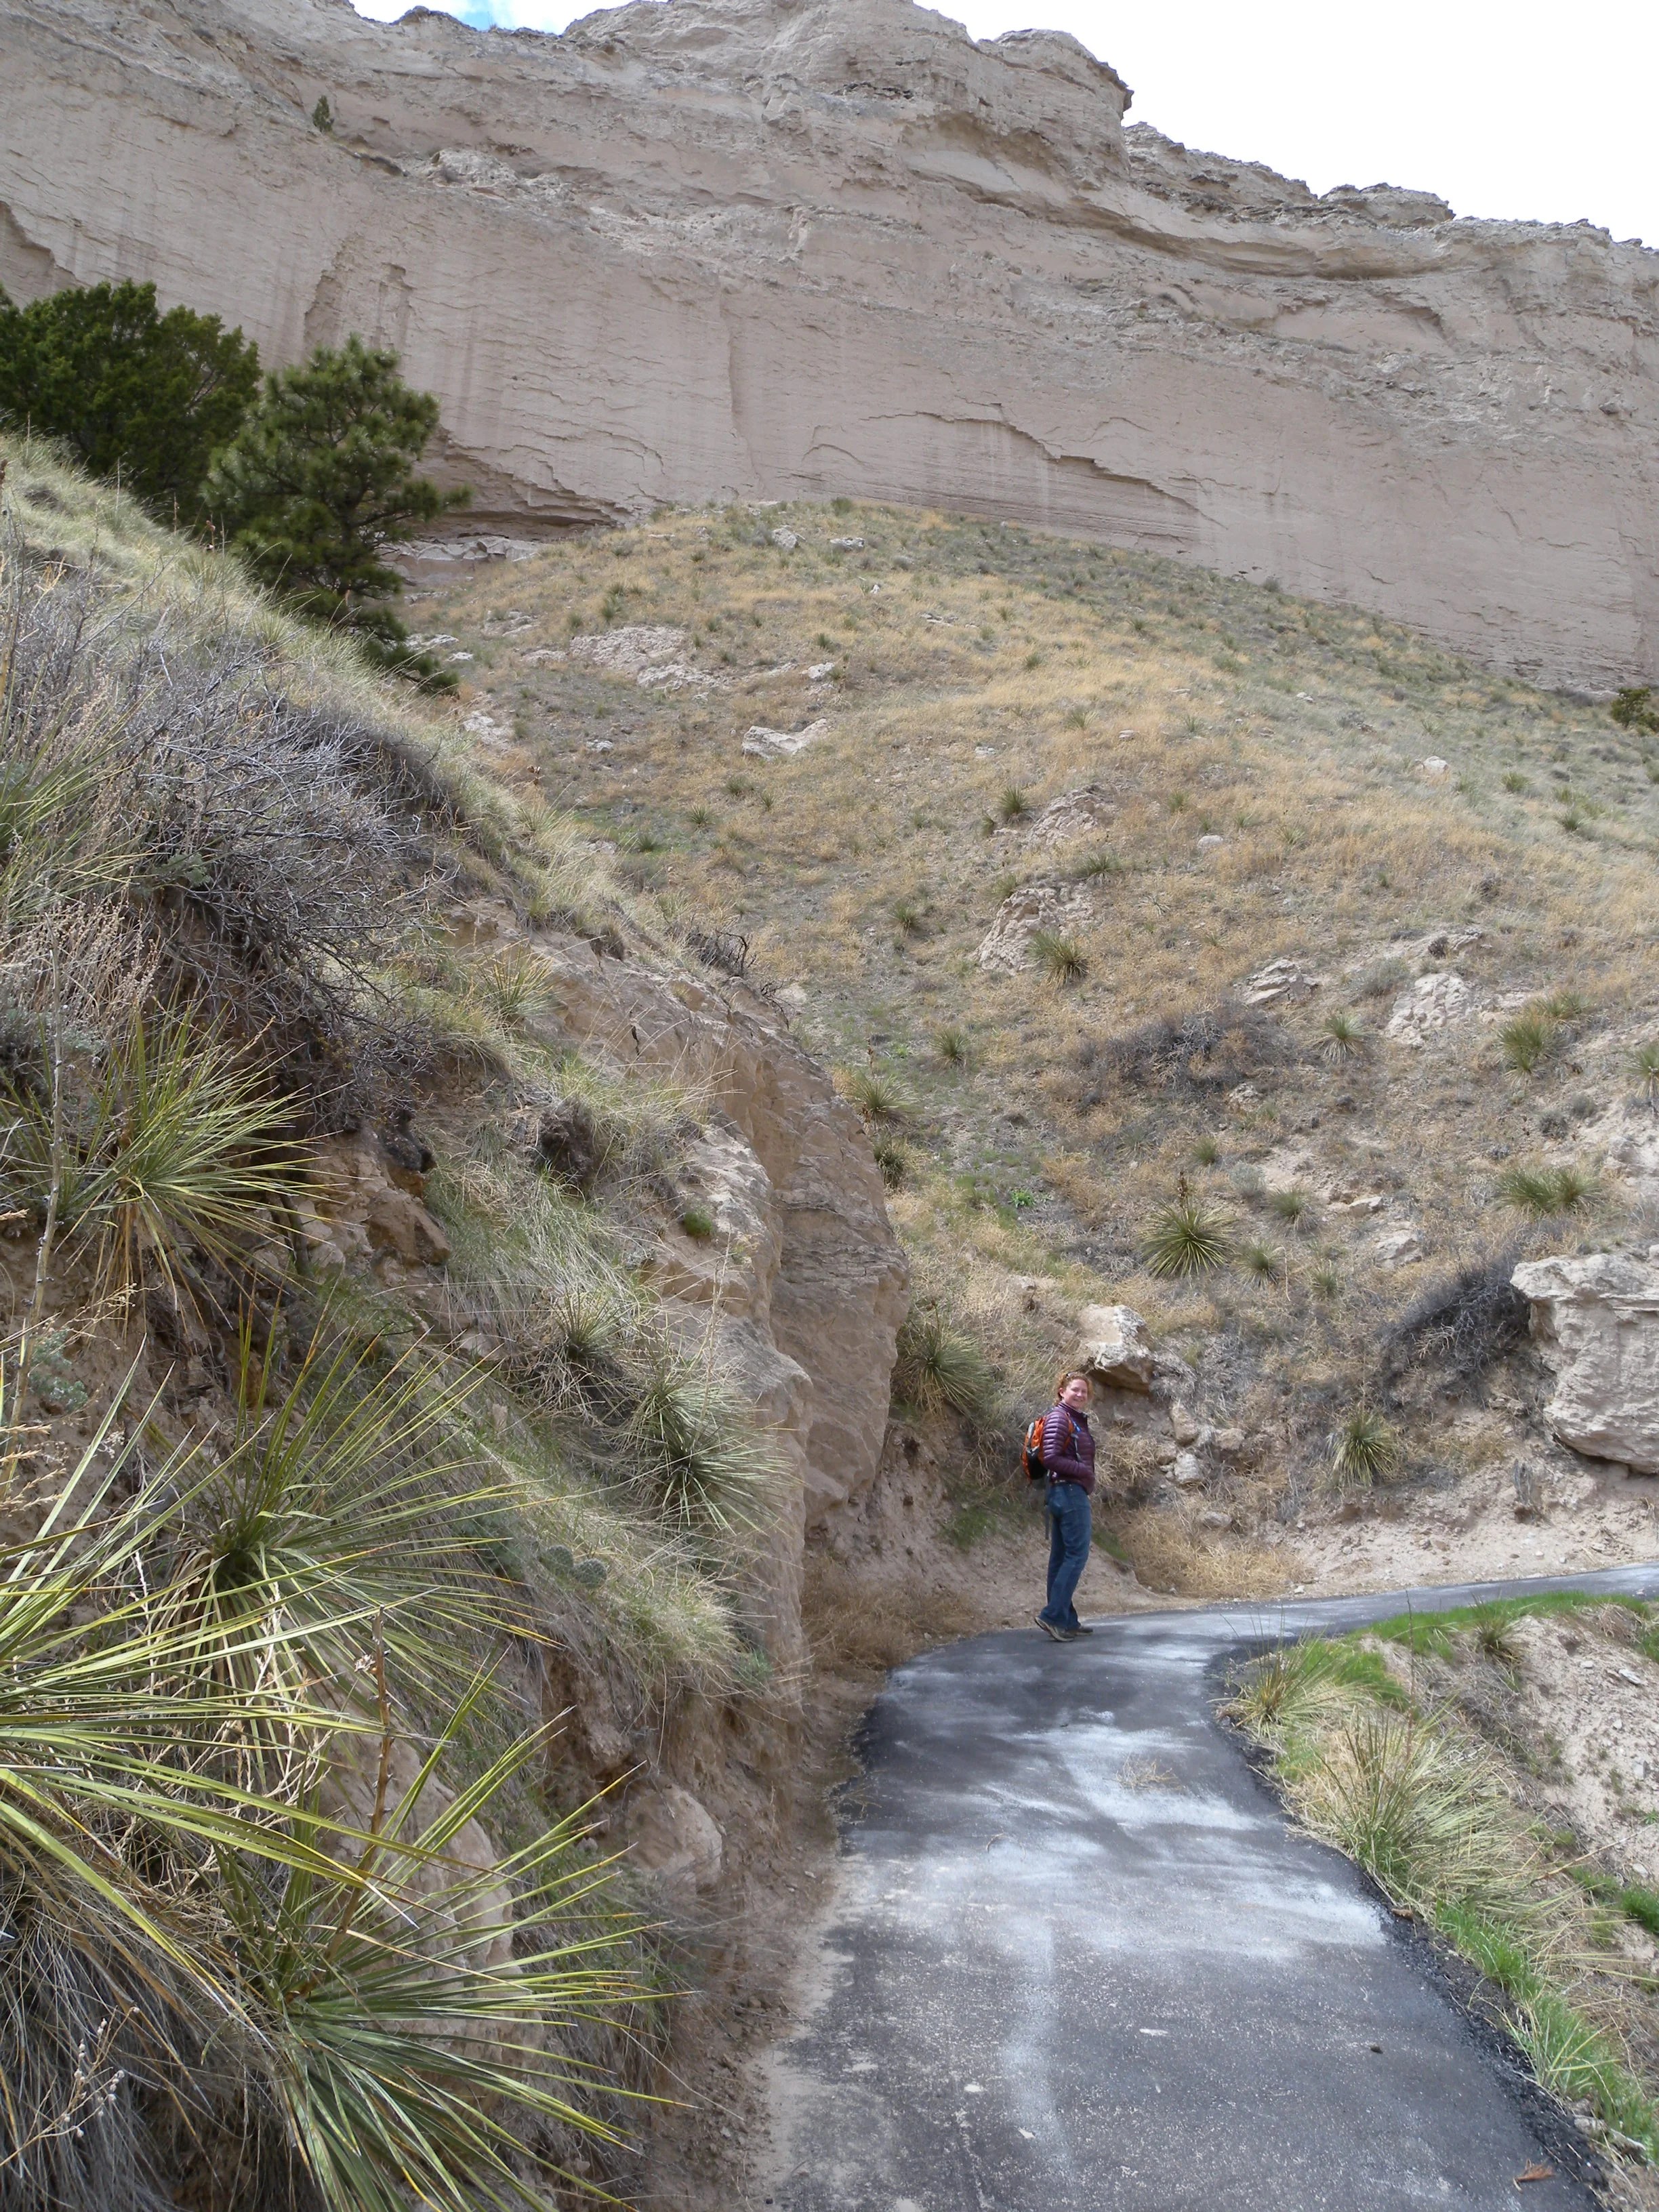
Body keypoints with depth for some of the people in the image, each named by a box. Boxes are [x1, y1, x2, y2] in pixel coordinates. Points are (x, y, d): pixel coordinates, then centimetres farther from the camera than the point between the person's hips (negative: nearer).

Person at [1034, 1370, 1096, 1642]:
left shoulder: (1077, 1420, 18)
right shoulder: (1058, 1418, -11)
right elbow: (1051, 1458, -19)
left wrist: (1087, 1496, 14)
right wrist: (1084, 1471, -13)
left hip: (1071, 1493, 10)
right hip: (1069, 1491, -10)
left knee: (1061, 1557, 10)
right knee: (1077, 1554, -10)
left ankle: (1066, 1621, 16)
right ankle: (1052, 1615, -12)